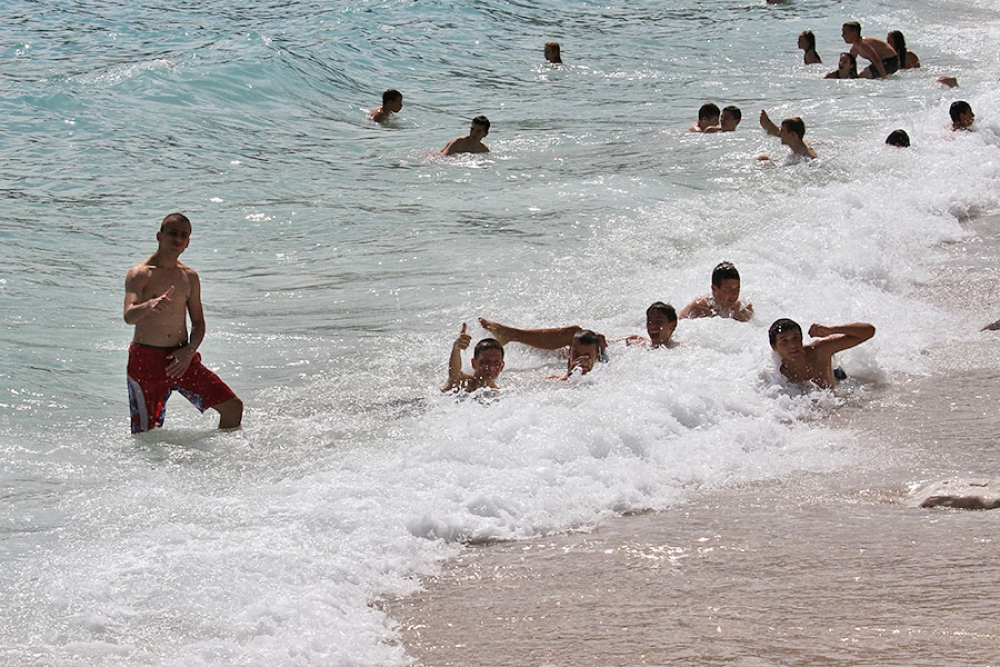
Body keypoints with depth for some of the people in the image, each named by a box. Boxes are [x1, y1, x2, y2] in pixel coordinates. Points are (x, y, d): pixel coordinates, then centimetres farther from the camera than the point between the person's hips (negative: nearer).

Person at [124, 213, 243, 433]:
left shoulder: (190, 277, 10)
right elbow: (129, 316, -23)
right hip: (146, 360, -5)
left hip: (182, 357, 5)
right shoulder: (139, 274, -7)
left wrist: (189, 351, -7)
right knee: (145, 434, -5)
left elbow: (198, 322, 14)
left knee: (233, 406, -3)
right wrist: (150, 305, -46)